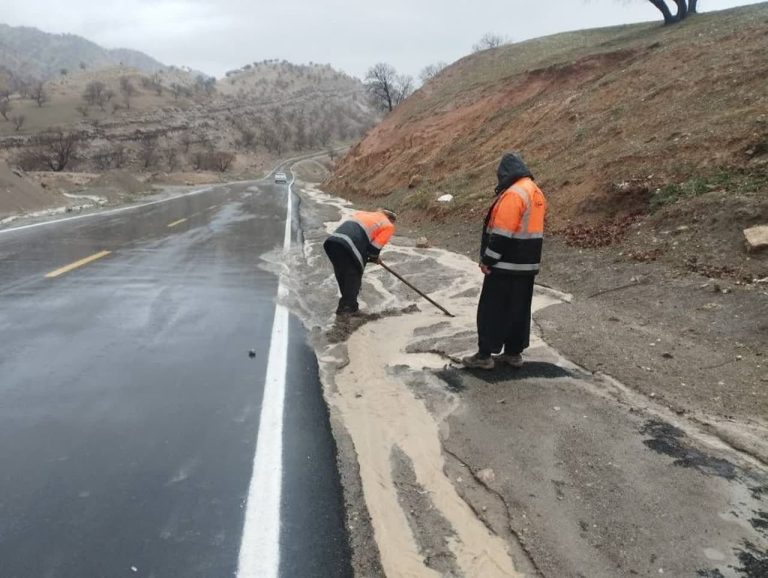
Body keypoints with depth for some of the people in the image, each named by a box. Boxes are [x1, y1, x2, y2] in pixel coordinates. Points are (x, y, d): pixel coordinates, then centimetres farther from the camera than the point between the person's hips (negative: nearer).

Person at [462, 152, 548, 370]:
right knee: (519, 310, 14)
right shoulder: (536, 192, 12)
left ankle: (484, 355, 4)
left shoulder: (513, 193, -19)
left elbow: (502, 233, -22)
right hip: (527, 264, 9)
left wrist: (487, 260, -14)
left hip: (506, 265, -9)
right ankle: (514, 352, 22)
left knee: (492, 310, -1)